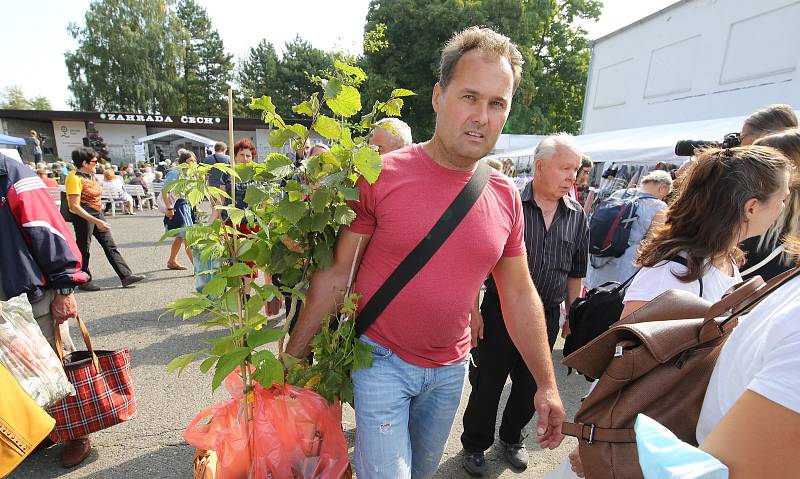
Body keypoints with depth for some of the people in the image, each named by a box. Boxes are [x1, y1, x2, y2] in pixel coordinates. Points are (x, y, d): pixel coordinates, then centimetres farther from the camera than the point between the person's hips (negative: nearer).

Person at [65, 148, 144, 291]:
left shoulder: (90, 175, 10)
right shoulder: (74, 178, -16)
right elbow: (74, 206, -22)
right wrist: (96, 221, -26)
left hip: (97, 213, 8)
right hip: (83, 216, -8)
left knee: (110, 246, 4)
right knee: (83, 248, 5)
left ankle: (126, 276, 5)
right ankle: (84, 281, 20)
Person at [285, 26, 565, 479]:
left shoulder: (505, 196, -5)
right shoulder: (381, 176, -17)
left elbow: (519, 294, 2)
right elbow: (335, 276, -12)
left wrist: (547, 384, 5)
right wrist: (292, 357, -6)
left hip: (451, 368, 5)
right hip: (381, 359, -4)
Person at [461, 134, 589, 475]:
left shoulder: (577, 217, 1)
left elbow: (576, 272, 11)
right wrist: (473, 310, -11)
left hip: (547, 316, 4)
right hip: (501, 310, -4)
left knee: (530, 385, 19)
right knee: (487, 383, 9)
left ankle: (511, 437, 45)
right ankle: (475, 444, 33)